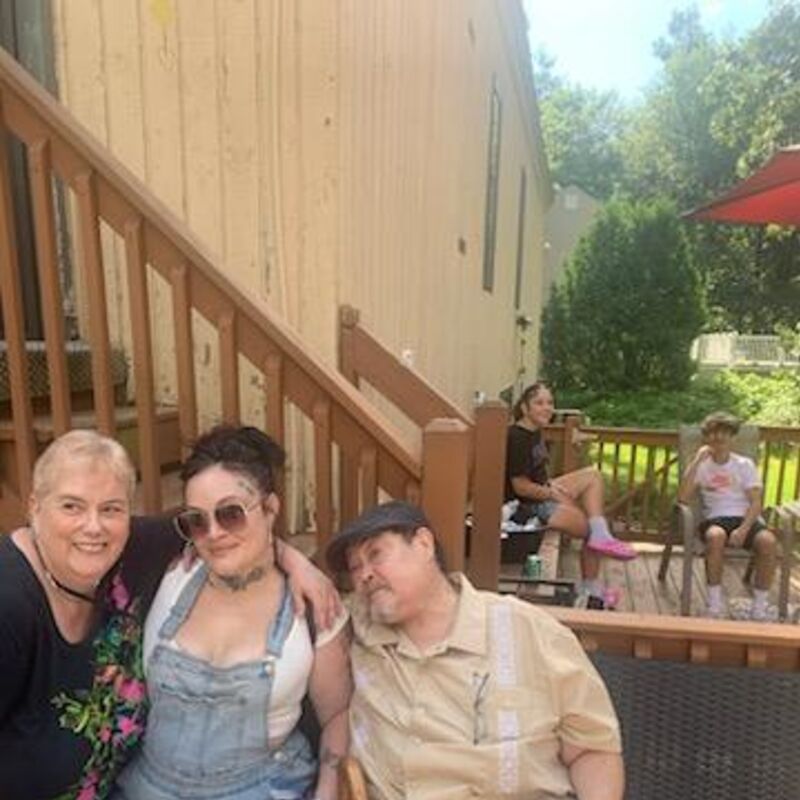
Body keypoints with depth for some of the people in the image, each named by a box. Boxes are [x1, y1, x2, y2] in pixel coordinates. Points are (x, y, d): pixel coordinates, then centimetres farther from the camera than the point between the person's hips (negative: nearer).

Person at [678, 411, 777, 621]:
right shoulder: (701, 465, 7)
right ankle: (715, 602, -21)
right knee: (716, 536, -37)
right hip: (716, 518, -1)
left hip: (746, 519, 1)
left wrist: (743, 529, -18)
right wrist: (697, 460, -11)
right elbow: (682, 497, -8)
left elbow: (756, 503, 0)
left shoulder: (745, 464, 9)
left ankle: (760, 605, -13)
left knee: (768, 541, -32)